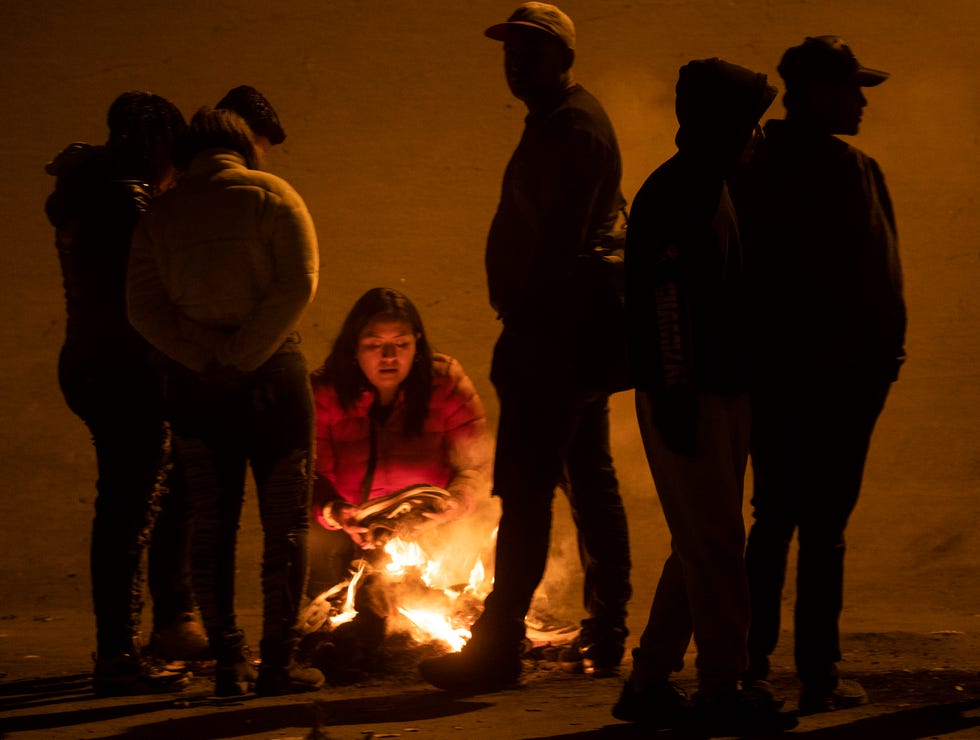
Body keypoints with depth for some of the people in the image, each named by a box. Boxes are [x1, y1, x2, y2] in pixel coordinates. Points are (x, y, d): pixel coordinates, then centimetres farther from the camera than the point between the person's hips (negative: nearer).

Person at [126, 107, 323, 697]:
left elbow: (144, 306, -2)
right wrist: (244, 354, -13)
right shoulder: (270, 195, -1)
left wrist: (204, 356, -9)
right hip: (271, 375, -3)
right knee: (286, 521, 4)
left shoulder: (161, 213, 8)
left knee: (213, 525, 9)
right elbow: (298, 285, -13)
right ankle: (279, 660, 0)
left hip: (195, 383, 3)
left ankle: (229, 662, 7)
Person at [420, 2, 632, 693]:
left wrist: (526, 323, -24)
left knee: (525, 489, -12)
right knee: (592, 483, 14)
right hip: (580, 334, 11)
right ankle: (607, 635, 20)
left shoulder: (570, 127, -13)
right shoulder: (567, 123, 20)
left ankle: (497, 644, -13)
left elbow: (561, 238, -22)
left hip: (551, 332, -11)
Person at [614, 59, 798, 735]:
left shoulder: (714, 192, 17)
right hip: (688, 401, -10)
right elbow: (667, 303, -20)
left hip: (722, 394, 10)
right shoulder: (671, 198, -14)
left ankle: (649, 684, 18)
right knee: (714, 547, -6)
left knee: (702, 550, 12)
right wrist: (676, 397, -22)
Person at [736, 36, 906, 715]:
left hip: (771, 370, 6)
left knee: (772, 519, 15)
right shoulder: (849, 169, -13)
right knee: (824, 528, -2)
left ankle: (749, 662, 18)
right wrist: (885, 355, -5)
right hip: (839, 371, -6)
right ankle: (819, 678, 0)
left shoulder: (755, 168, 6)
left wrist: (750, 351, 14)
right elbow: (876, 276, -14)